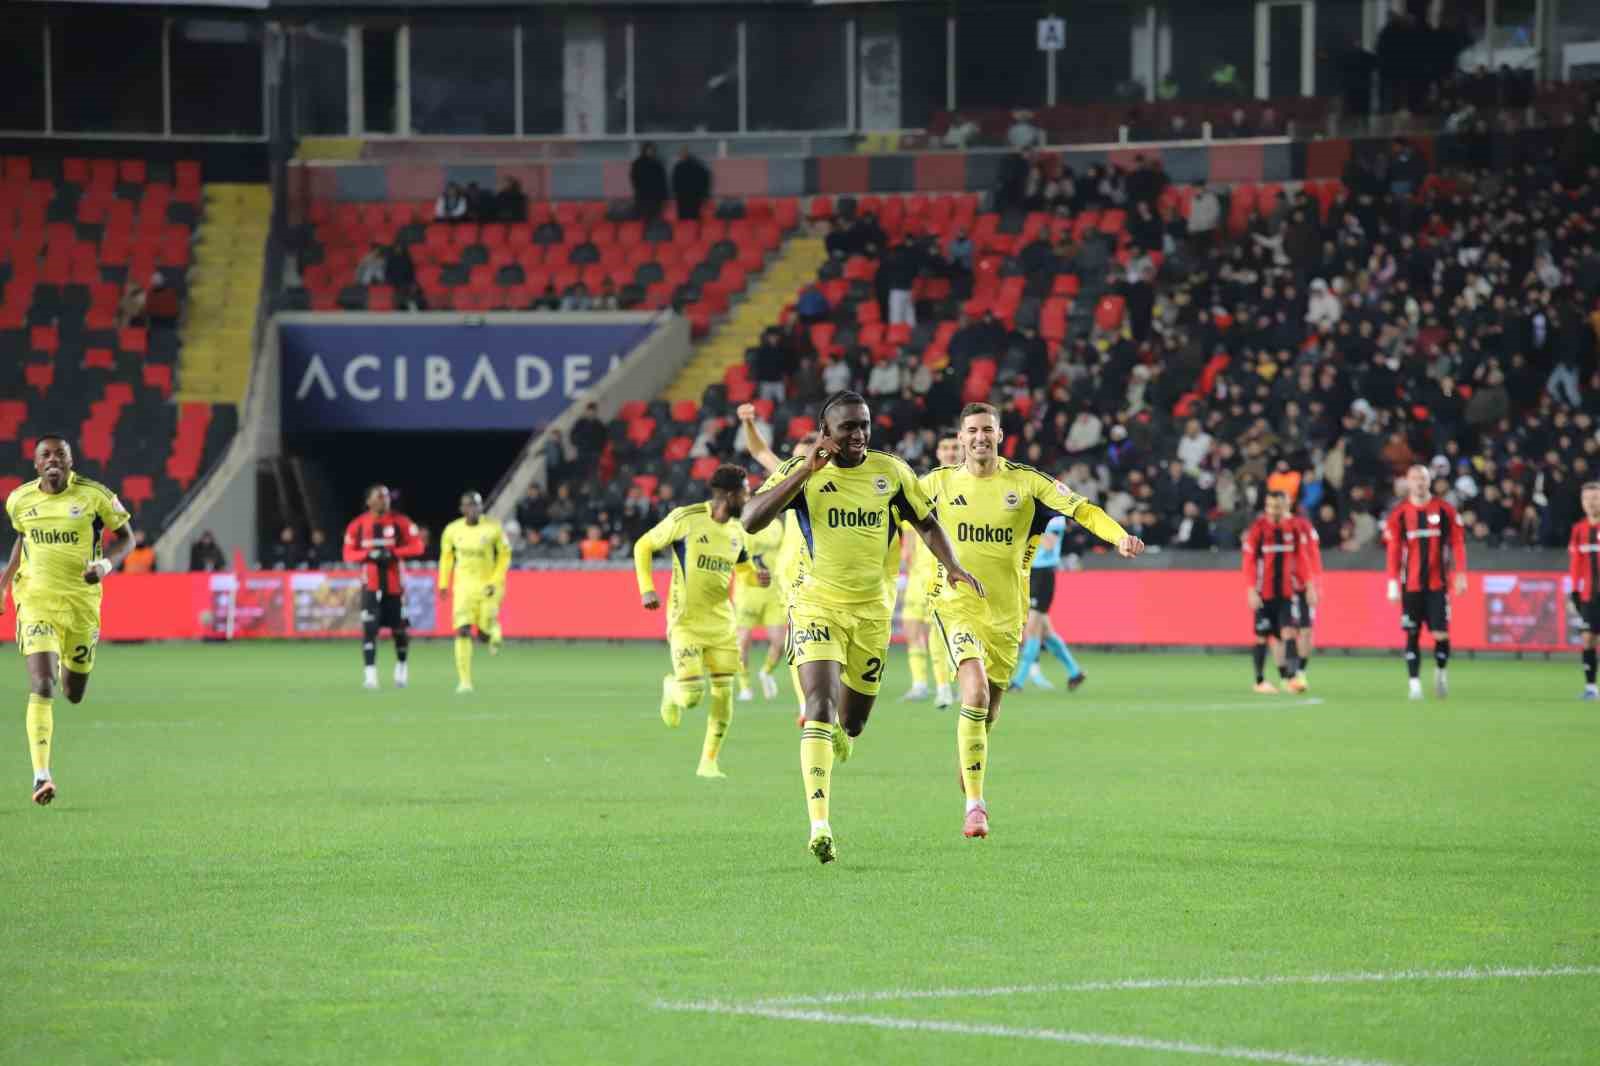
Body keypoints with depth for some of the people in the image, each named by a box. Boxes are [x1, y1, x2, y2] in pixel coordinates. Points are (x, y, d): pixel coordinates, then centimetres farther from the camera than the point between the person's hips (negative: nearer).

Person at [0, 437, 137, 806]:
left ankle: (68, 667, 53)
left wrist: (106, 564, -16)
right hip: (36, 601, -1)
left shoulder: (95, 496, -7)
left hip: (82, 603, 1)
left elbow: (126, 537, 3)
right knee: (41, 687, -18)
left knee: (75, 695, 14)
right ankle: (41, 775, -20)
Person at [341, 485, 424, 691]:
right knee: (369, 628, -11)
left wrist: (392, 553, -17)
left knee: (399, 628, 8)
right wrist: (369, 555, -16)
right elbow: (349, 554, 2)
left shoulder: (400, 522, -3)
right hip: (371, 584, 0)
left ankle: (401, 666, 33)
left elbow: (416, 546, -6)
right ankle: (370, 674, -12)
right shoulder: (358, 525, 0)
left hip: (395, 583, 0)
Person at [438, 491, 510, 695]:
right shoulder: (452, 530, -3)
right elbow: (446, 556, 12)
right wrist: (443, 584, 12)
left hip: (487, 585, -1)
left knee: (484, 636, -2)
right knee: (463, 632, -13)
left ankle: (495, 632, 38)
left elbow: (504, 555, 1)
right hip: (463, 585, 1)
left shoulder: (493, 528, -9)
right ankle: (464, 680, -7)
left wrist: (495, 582, -7)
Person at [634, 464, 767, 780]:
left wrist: (759, 576, -2)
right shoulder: (685, 519, -12)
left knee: (723, 693, -1)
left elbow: (744, 567, 22)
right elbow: (643, 546, -1)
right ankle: (671, 690, 26)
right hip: (686, 621, -5)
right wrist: (646, 589, -10)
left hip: (722, 622, 5)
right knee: (692, 695, -12)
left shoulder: (737, 532, 5)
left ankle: (709, 762, 13)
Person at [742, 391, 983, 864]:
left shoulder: (891, 471, 0)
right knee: (821, 707, -21)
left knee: (852, 721, 13)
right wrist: (807, 469, -25)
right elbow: (751, 520, -22)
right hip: (817, 607, -4)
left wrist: (952, 566, -3)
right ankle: (819, 826, -28)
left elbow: (927, 522, 14)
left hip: (871, 611, 4)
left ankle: (836, 733, 54)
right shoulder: (801, 472, -9)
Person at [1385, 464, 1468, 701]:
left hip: (1437, 582, 0)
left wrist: (1460, 575, -5)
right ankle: (1414, 682, 6)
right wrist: (1393, 582, -1)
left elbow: (1457, 543, 2)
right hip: (1411, 583, 0)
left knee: (1441, 633, -5)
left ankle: (1440, 670, 21)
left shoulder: (1445, 510, 1)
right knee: (1412, 634, 1)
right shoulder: (1399, 513, 1)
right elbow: (1394, 550, 2)